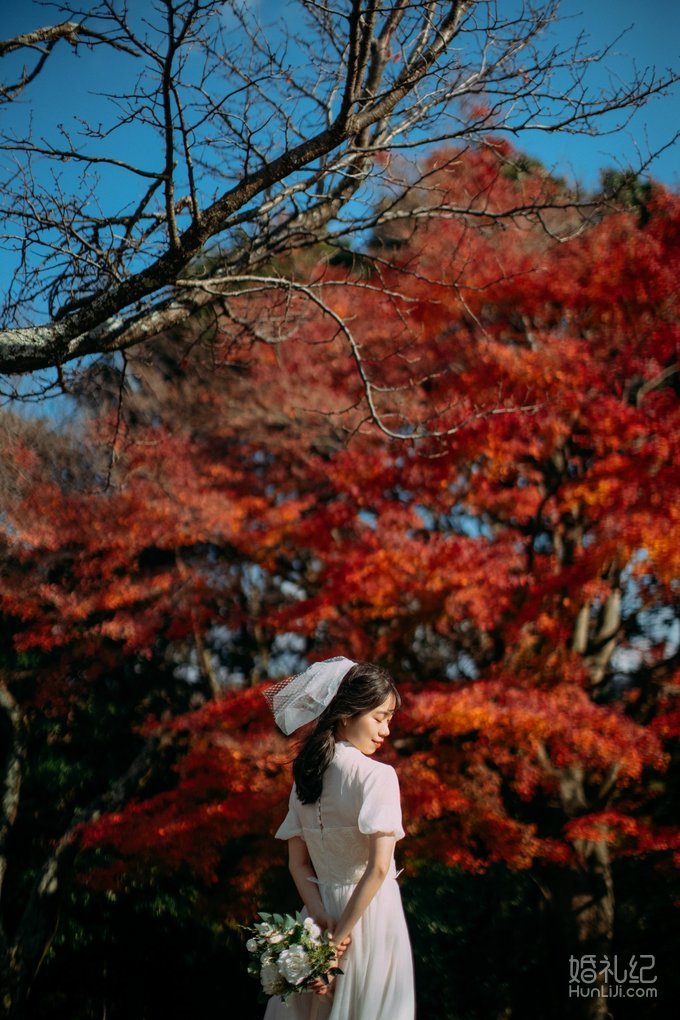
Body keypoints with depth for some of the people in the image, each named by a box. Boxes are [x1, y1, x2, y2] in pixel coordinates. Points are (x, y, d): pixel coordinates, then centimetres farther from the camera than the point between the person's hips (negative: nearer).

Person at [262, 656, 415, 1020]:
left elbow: (298, 863, 4)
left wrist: (323, 919, -5)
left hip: (324, 911, 6)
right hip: (372, 913, -6)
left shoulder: (306, 774, 6)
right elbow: (379, 867, -22)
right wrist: (342, 935, -18)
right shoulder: (377, 774, -14)